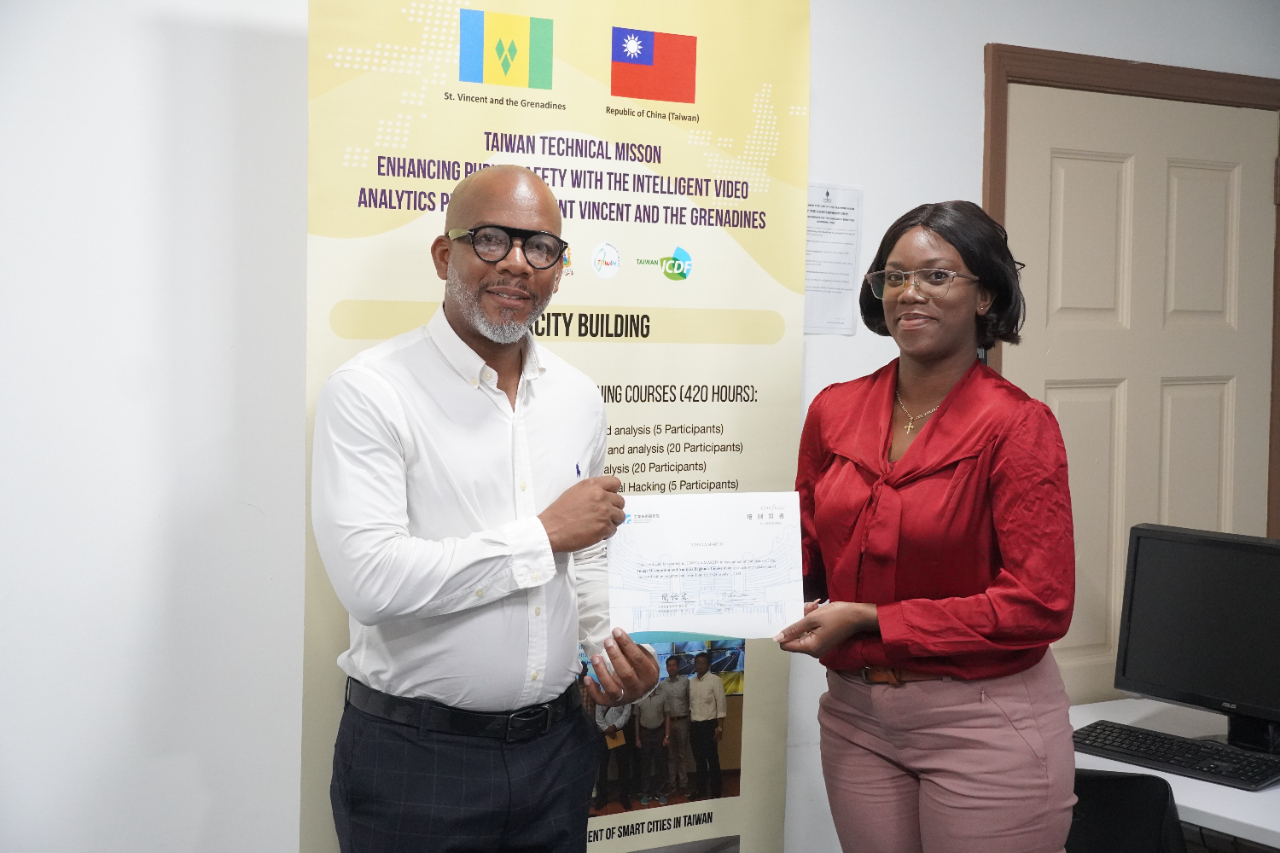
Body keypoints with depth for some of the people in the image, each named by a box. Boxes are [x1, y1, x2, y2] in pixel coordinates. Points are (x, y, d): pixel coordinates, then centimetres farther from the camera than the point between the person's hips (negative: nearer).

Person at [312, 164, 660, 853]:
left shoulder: (579, 398, 8)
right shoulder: (368, 391, -13)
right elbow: (368, 578, -24)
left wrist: (610, 644, 1)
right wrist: (544, 534, -17)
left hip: (555, 745, 5)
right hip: (414, 753, -5)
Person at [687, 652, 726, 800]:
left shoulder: (715, 680, -9)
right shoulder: (691, 682, 8)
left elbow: (721, 705, -11)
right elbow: (690, 705, 11)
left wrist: (720, 727, -15)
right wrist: (689, 726, 10)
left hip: (709, 725, -5)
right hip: (695, 725, 5)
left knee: (712, 759, 0)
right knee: (699, 759, 14)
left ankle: (715, 792, 9)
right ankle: (701, 788, 25)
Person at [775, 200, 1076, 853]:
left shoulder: (1016, 424, -13)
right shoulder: (833, 412, 2)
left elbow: (1039, 604, -16)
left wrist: (868, 621, -18)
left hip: (982, 722, -4)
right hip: (854, 714, 5)